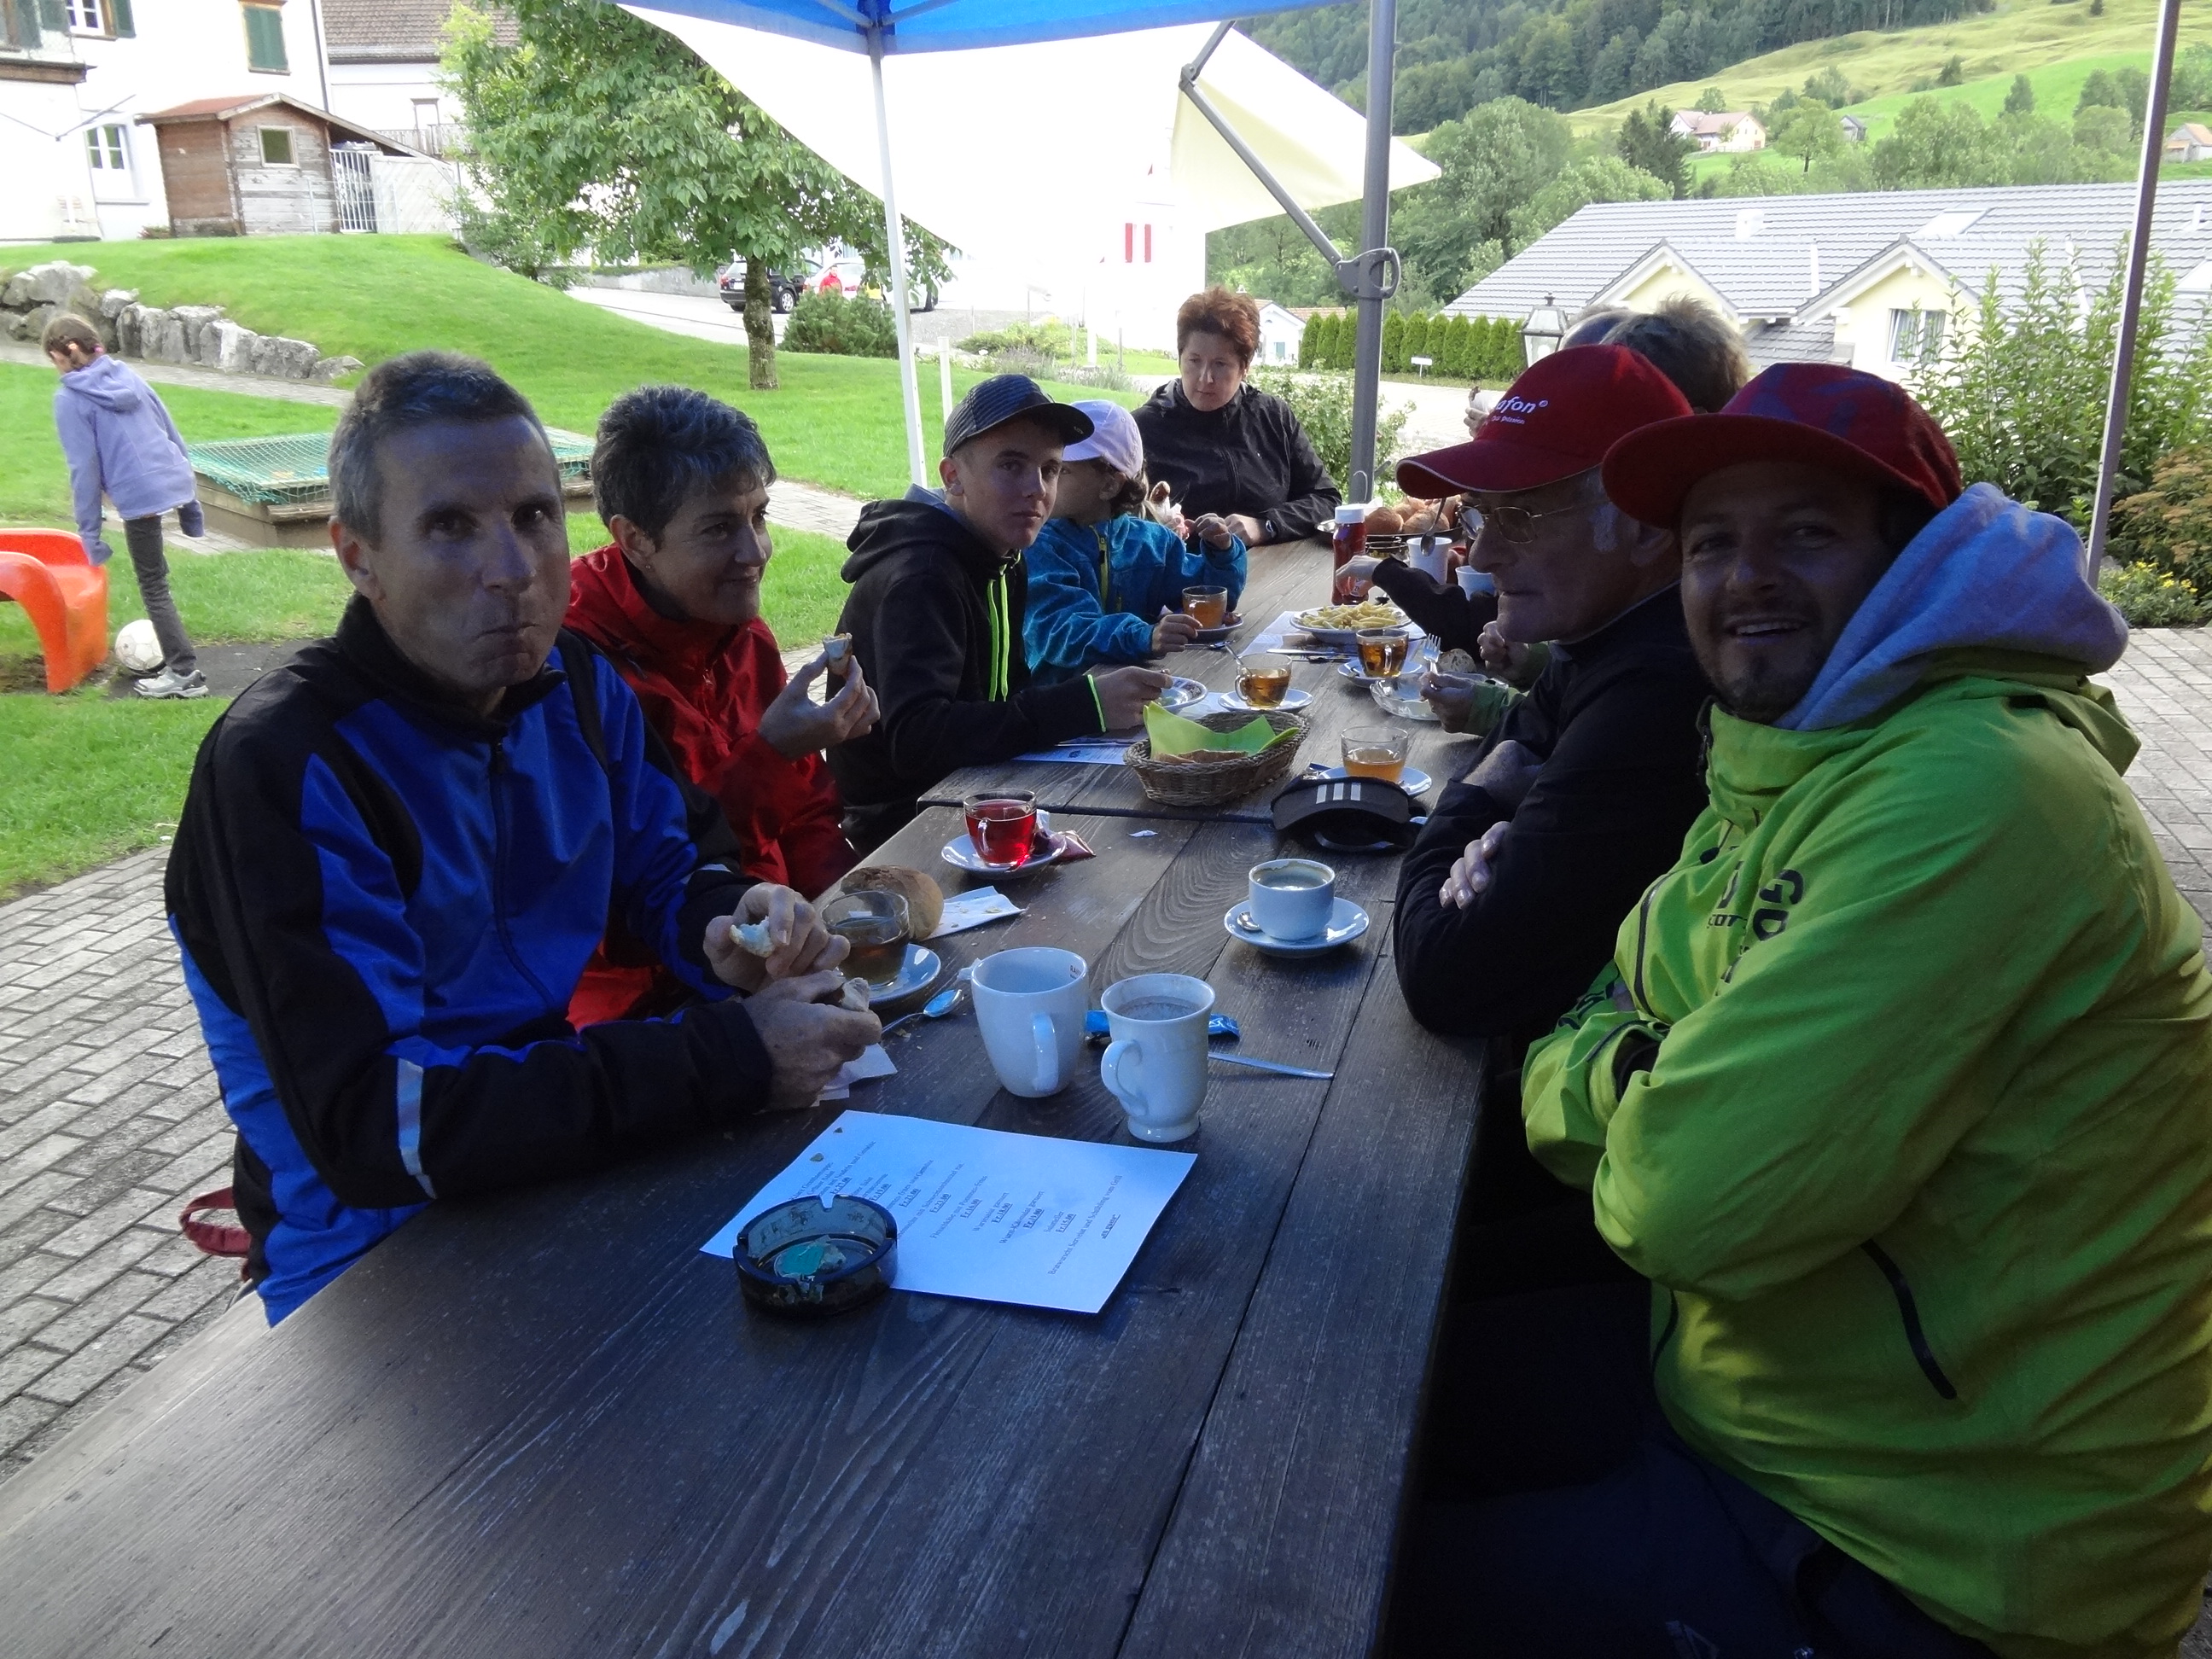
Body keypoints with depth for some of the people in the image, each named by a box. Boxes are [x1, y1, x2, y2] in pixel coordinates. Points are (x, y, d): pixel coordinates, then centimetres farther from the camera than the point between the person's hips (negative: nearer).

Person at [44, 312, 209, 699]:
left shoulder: (70, 398, -5)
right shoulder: (127, 374, 13)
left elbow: (84, 468, -8)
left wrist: (88, 531, -2)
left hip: (139, 496, -6)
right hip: (175, 481, 6)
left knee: (153, 587, 5)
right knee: (154, 574, 22)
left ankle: (185, 672, 6)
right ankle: (172, 654, 28)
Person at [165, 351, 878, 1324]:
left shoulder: (572, 681, 1)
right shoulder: (284, 767, -21)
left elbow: (672, 861, 13)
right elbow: (373, 1129, -27)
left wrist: (728, 929, -13)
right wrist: (726, 1059, -30)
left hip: (566, 1160, 7)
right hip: (379, 1251, -7)